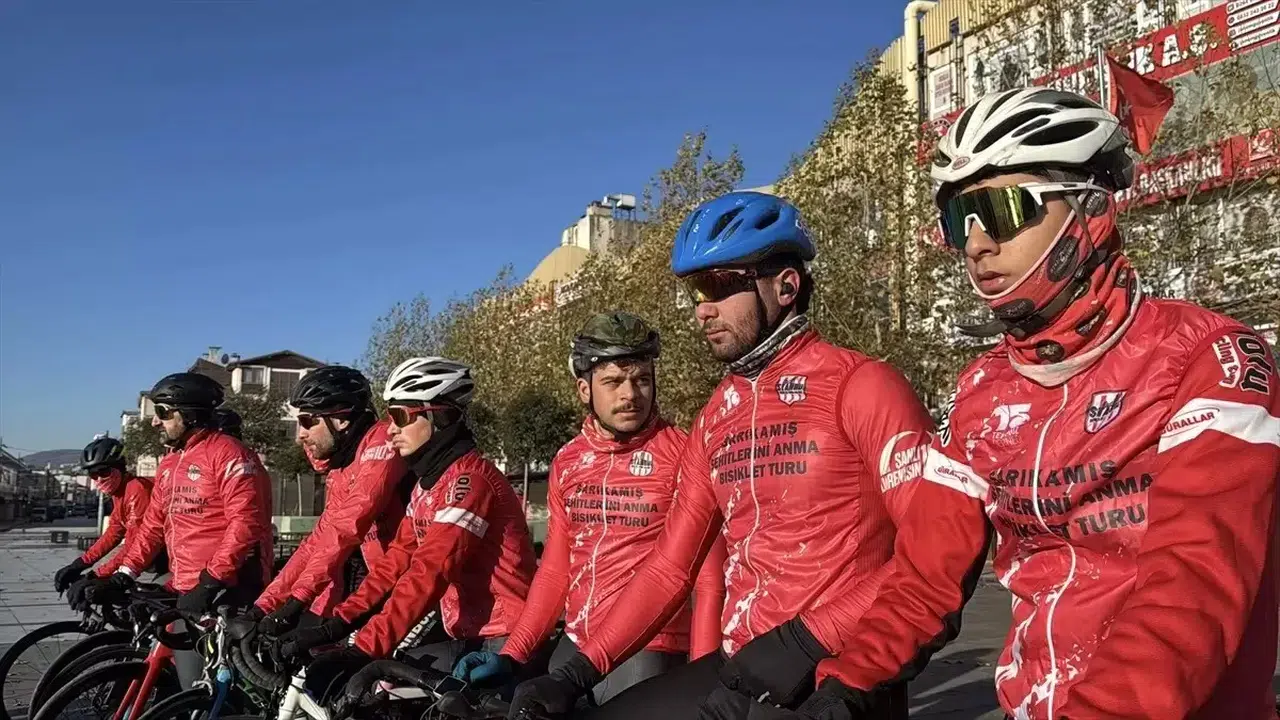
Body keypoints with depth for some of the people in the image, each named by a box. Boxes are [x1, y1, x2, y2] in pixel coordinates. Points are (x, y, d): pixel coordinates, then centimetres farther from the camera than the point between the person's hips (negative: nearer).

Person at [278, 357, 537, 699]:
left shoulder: (467, 478, -19)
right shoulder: (427, 482, 12)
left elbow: (428, 574, -27)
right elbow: (396, 561, 6)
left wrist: (361, 650, -31)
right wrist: (334, 625, -3)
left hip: (506, 641, -8)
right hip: (467, 637, 8)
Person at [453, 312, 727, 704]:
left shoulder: (681, 454, -11)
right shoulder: (567, 462, 6)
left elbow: (709, 579, -12)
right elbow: (555, 570, 10)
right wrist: (512, 655, 5)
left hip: (648, 652, -5)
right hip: (574, 648, 5)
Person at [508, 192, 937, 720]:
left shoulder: (859, 385, -9)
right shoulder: (715, 420, 10)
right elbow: (669, 566, 9)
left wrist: (809, 643, -20)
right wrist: (576, 675, 2)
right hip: (740, 670, 6)